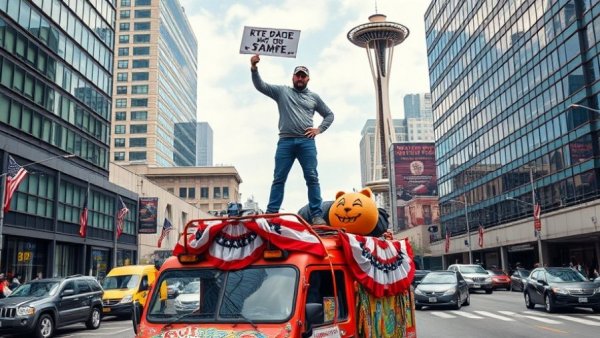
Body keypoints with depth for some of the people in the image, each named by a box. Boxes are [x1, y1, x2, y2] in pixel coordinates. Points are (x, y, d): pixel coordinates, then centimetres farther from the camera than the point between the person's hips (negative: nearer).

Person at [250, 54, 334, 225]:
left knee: (312, 178, -4)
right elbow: (260, 86, 5)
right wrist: (254, 69, -11)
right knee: (279, 178, -2)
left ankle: (317, 215, -4)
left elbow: (329, 115, 24)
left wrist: (319, 129, 7)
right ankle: (271, 213, -2)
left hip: (307, 142, 1)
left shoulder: (314, 97, 19)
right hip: (285, 141, -1)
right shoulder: (282, 91, 15)